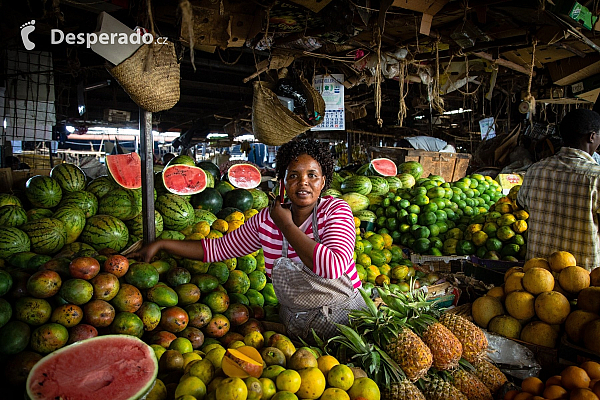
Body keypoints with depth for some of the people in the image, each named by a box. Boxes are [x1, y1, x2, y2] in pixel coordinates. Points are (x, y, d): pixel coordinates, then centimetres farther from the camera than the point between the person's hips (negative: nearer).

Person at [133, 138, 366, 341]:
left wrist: (286, 226, -21)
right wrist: (161, 244, 5)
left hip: (344, 319, -4)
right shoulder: (266, 219, -2)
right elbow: (218, 249, 7)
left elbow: (333, 267, -31)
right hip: (294, 325, 5)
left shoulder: (336, 210, -13)